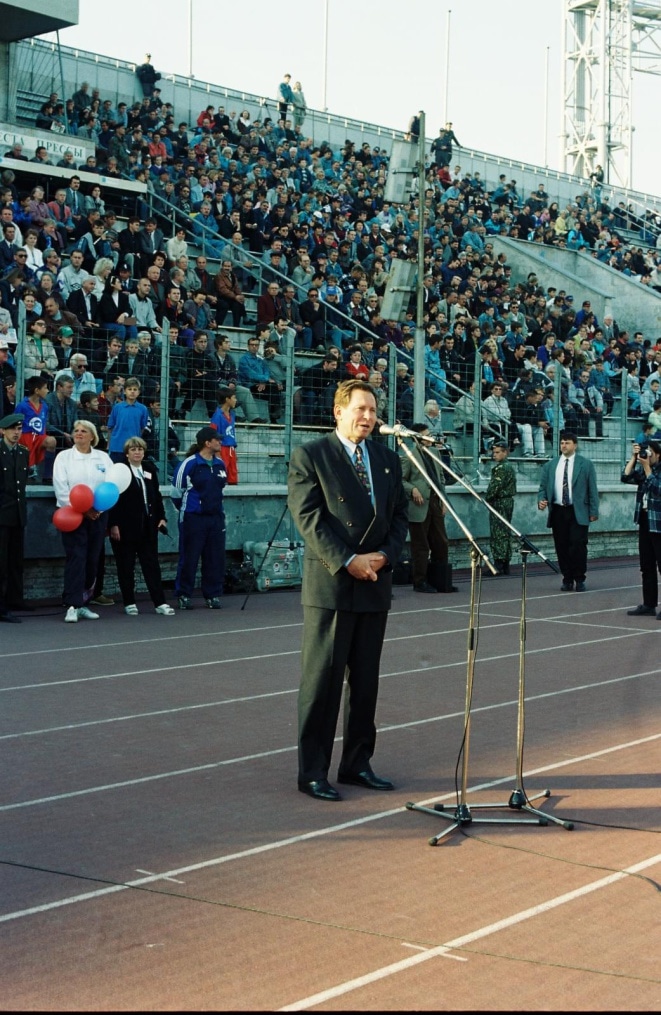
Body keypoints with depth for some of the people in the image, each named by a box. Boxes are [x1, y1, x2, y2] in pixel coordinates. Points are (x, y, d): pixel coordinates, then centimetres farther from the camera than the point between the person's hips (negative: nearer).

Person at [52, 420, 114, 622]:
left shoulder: (103, 458, 10)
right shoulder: (64, 457, 4)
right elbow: (61, 487, -4)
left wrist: (99, 508, -12)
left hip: (98, 515, 3)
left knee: (92, 560, 5)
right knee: (75, 559, -11)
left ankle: (83, 604, 14)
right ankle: (72, 606, -13)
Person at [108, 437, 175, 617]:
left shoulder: (149, 471, 12)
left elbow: (157, 496, 17)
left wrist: (161, 517, 6)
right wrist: (113, 525, -14)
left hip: (148, 526, 5)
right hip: (125, 526, -5)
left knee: (152, 564, 3)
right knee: (126, 566, 3)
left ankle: (160, 602, 3)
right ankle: (129, 603, 11)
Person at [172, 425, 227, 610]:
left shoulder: (220, 464, 7)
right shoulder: (189, 463, -11)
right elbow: (176, 491, -2)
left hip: (216, 517, 6)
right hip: (193, 518, -5)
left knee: (215, 558, 7)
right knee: (189, 557, 1)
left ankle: (213, 595, 16)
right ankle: (184, 595, 10)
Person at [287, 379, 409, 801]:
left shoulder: (388, 459, 14)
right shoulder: (310, 456, -3)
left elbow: (401, 514, 13)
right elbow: (308, 517, -10)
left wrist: (384, 555, -5)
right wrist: (347, 561, -17)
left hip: (376, 583, 6)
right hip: (330, 584, -6)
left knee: (366, 680, 11)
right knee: (323, 680, -2)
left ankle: (358, 763, 20)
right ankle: (313, 772, 4)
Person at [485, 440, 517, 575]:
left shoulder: (500, 468, -16)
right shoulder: (510, 467, 16)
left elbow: (494, 487, -21)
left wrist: (486, 499, -6)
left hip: (499, 503, -10)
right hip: (508, 502, 10)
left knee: (497, 534, -9)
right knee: (505, 534, 11)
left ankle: (498, 566, -11)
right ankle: (505, 566, 15)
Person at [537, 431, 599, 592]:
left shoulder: (585, 464, 6)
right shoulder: (550, 465, 13)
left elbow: (592, 489, 3)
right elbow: (543, 487, 14)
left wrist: (594, 511, -3)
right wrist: (541, 500, -7)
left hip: (578, 512, -2)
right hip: (558, 512, 3)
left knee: (578, 545, -8)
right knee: (562, 547, 2)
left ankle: (579, 579, 3)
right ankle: (567, 579, 12)